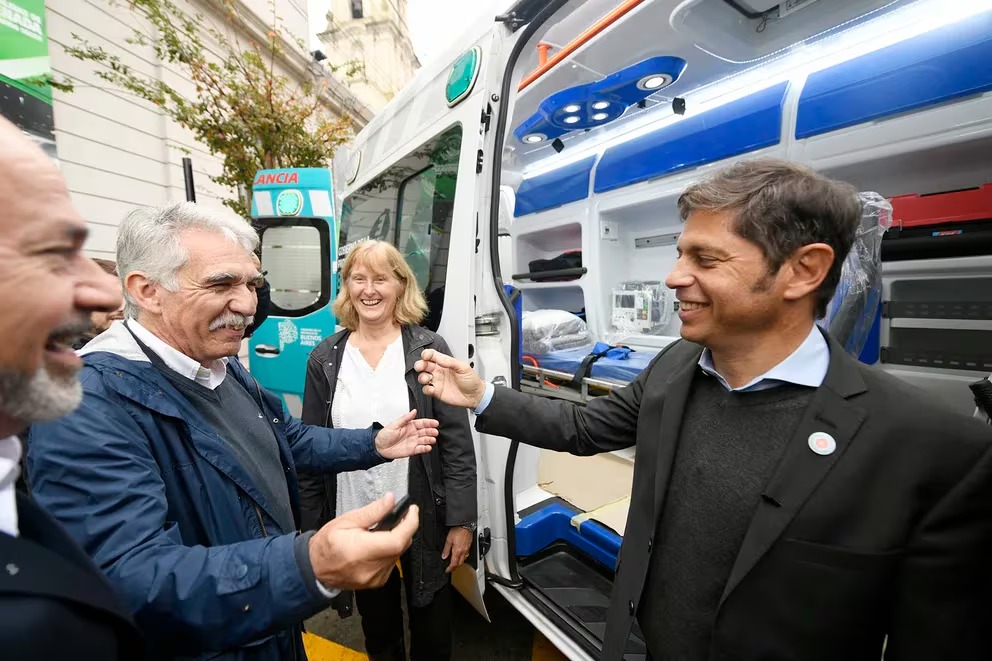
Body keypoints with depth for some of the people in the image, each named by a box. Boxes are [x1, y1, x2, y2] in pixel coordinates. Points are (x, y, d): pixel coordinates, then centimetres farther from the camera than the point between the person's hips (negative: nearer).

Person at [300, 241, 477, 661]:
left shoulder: (429, 350, -10)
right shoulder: (325, 359, -3)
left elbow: (457, 443, -9)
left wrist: (462, 520, -9)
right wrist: (312, 526, 4)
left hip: (424, 522, -2)